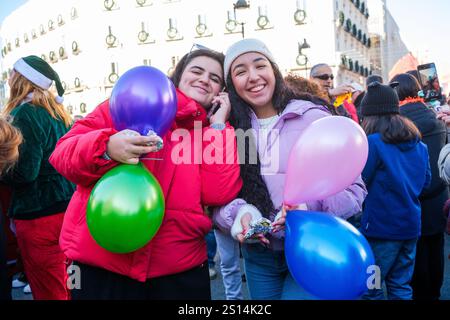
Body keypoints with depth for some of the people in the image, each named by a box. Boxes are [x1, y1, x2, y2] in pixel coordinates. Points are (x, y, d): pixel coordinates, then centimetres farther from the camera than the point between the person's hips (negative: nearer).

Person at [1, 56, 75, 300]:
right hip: (64, 205, 9)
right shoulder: (55, 111, 11)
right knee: (60, 285, 20)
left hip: (39, 214, -9)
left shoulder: (25, 113, -14)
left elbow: (23, 172, -21)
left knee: (47, 291, 2)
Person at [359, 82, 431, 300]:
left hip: (381, 227, -6)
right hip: (411, 226, 7)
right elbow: (425, 182, 15)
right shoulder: (419, 144, 6)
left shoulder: (373, 143, -15)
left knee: (370, 289, 6)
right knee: (401, 287, 15)